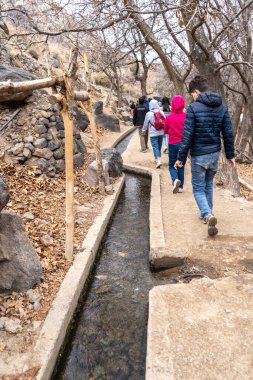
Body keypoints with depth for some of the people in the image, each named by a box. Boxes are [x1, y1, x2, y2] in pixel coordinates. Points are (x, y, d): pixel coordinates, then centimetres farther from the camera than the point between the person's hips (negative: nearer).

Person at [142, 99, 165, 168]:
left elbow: (146, 123, 1)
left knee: (155, 147, -6)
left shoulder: (149, 114, -9)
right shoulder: (161, 112, 1)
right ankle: (157, 159, 29)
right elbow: (165, 122, 4)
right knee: (159, 146, 16)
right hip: (161, 132, 4)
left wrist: (144, 130, 18)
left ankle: (159, 161, -20)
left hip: (153, 133, -4)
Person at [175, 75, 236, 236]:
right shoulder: (222, 107, 4)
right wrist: (230, 154, 13)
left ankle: (208, 215, -16)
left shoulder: (194, 108, -13)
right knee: (209, 185, 22)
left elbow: (187, 135, -15)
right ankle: (207, 214, 30)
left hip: (199, 155, -5)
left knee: (198, 188, 4)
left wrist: (181, 157, -9)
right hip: (215, 153, 5)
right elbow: (228, 133, 5)